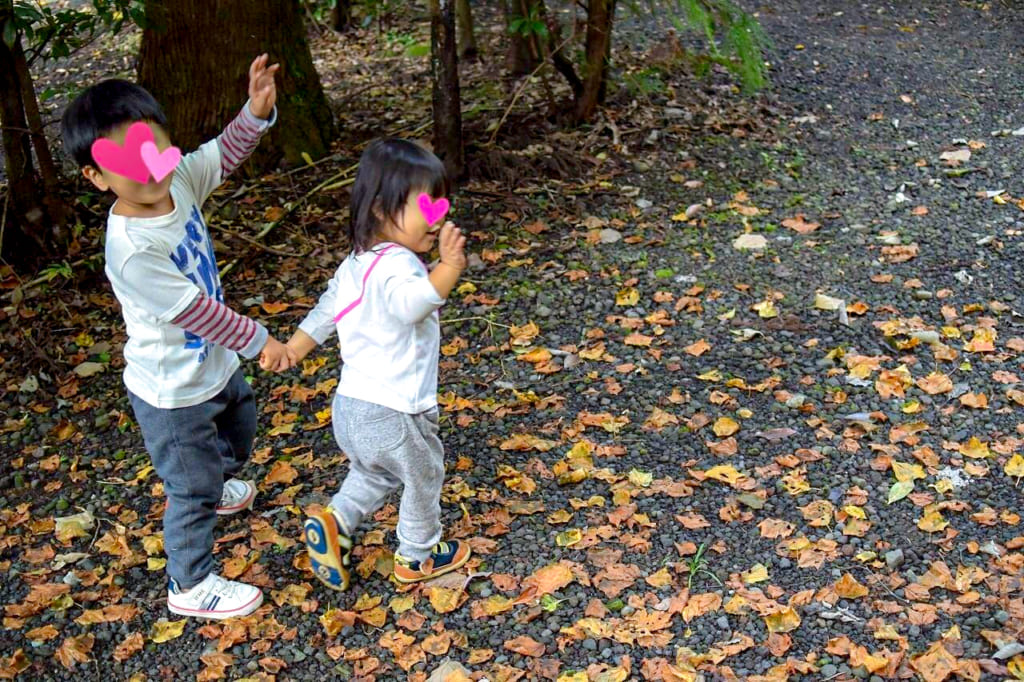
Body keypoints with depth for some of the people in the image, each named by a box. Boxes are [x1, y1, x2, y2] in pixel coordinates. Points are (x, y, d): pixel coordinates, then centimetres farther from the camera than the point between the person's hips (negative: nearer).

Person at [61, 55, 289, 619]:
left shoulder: (179, 181, -13)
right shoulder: (131, 249, -35)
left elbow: (224, 152, 1)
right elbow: (194, 310, -27)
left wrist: (257, 110, -17)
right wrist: (257, 340, -15)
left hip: (213, 363, 9)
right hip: (173, 392, -9)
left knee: (239, 425, 34)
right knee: (193, 490, 8)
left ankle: (212, 488, 64)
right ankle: (190, 587, 30)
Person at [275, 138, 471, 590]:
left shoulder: (357, 264, 7)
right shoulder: (396, 265, -24)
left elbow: (326, 308, 20)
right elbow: (410, 303, -46)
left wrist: (293, 349, 31)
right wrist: (448, 269, -56)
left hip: (350, 406, 8)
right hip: (393, 412, -8)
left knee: (373, 475, 33)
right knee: (423, 480, 18)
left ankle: (336, 521, 14)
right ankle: (417, 557, 36)